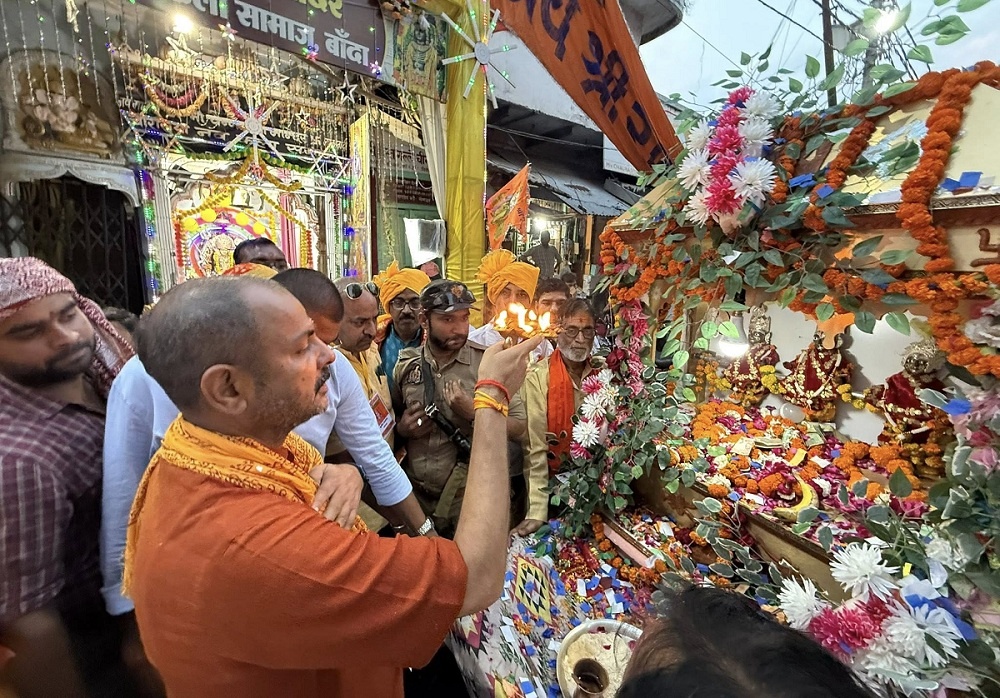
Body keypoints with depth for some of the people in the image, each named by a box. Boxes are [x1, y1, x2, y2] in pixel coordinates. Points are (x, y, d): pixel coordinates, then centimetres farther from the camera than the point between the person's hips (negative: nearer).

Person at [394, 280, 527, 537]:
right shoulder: (406, 364, -1)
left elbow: (518, 427, -10)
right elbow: (392, 420, 13)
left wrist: (474, 413, -23)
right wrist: (402, 428, -8)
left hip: (471, 497, -3)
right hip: (417, 497, 3)